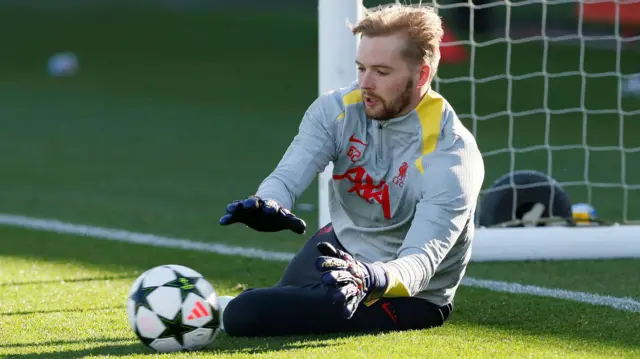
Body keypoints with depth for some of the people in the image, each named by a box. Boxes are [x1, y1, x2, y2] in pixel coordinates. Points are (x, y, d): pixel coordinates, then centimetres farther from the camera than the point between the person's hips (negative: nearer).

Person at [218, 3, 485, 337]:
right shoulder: (337, 109, -14)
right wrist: (267, 205, -54)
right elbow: (289, 174, -28)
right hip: (340, 247, 6)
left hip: (409, 297, -6)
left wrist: (372, 279, -63)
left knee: (245, 315, -16)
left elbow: (422, 261, -40)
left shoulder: (452, 155, -30)